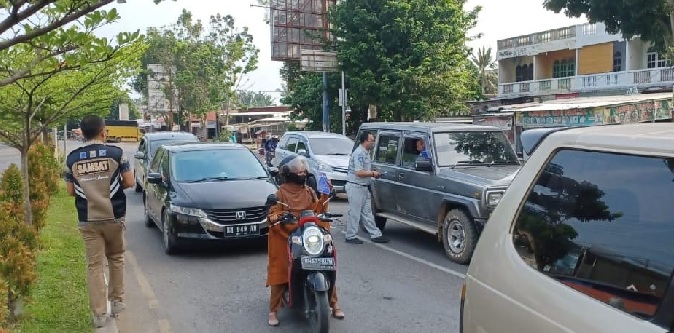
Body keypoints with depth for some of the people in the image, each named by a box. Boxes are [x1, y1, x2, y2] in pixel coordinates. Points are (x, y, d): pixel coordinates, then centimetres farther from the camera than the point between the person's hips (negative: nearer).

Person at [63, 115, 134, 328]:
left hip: (88, 221, 1)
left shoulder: (72, 158, -1)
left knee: (94, 265, 5)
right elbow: (130, 182, -6)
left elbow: (71, 191, 3)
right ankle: (117, 301, 26)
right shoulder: (116, 153, -7)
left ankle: (99, 313, 6)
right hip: (114, 217, -1)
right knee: (116, 259, 19)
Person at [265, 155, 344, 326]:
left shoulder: (309, 191, 15)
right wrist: (273, 216, -25)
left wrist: (325, 195, -8)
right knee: (280, 271, -8)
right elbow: (274, 210, -3)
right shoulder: (282, 192, 4)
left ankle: (334, 303, 3)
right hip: (286, 235, -3)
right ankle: (273, 311, 1)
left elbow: (317, 209, 4)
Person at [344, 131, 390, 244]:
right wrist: (373, 173, -14)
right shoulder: (359, 153, -19)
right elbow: (359, 172, -25)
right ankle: (351, 236, 8)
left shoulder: (365, 153, 13)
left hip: (364, 187, 10)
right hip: (355, 187, -10)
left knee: (367, 213, 13)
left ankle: (375, 235, 17)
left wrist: (372, 173, 7)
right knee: (354, 213, -1)